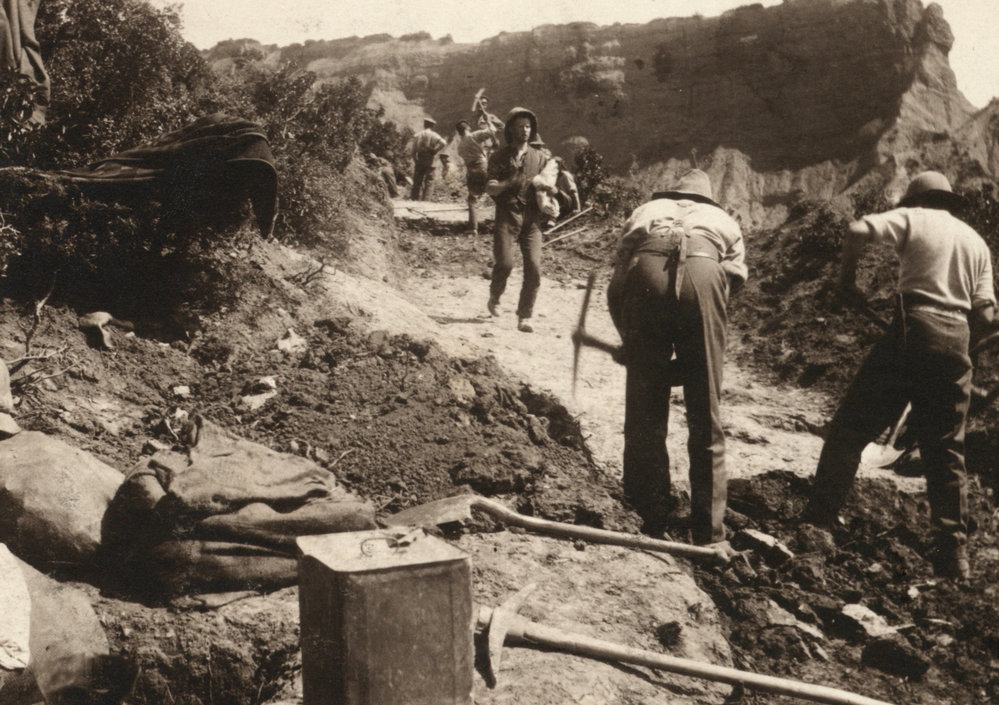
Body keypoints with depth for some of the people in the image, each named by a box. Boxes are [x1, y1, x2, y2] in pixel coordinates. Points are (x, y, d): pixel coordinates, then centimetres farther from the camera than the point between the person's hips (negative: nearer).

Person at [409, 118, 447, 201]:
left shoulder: (417, 135, 4)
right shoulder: (433, 135, -4)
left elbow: (414, 150, 3)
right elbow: (443, 143, -19)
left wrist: (415, 160, 10)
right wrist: (435, 150, -9)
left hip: (419, 161, 3)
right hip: (429, 162, -2)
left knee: (417, 181, 9)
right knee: (428, 181, 4)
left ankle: (414, 198, 11)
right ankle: (424, 199, -1)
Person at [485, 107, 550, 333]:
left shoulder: (539, 157, 16)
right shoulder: (499, 157, 8)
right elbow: (490, 188, 0)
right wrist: (510, 182, -17)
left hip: (532, 217, 2)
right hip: (507, 215, -2)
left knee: (534, 266, -10)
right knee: (505, 263, -15)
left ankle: (525, 317, -1)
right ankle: (494, 297, 18)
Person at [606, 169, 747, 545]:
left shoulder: (644, 212, 38)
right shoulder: (725, 221, 38)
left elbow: (616, 290, 27)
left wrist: (632, 345, 37)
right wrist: (689, 356, 24)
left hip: (647, 270, 0)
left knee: (644, 415, 9)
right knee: (705, 418, 8)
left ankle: (652, 524, 15)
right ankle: (708, 533, 12)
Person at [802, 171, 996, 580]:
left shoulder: (913, 219, 7)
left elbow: (858, 230, -12)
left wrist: (848, 275, 3)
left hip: (912, 331, -4)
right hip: (956, 343, 5)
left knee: (852, 426, 4)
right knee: (946, 450, 10)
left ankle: (820, 515, 3)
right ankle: (954, 552, 9)